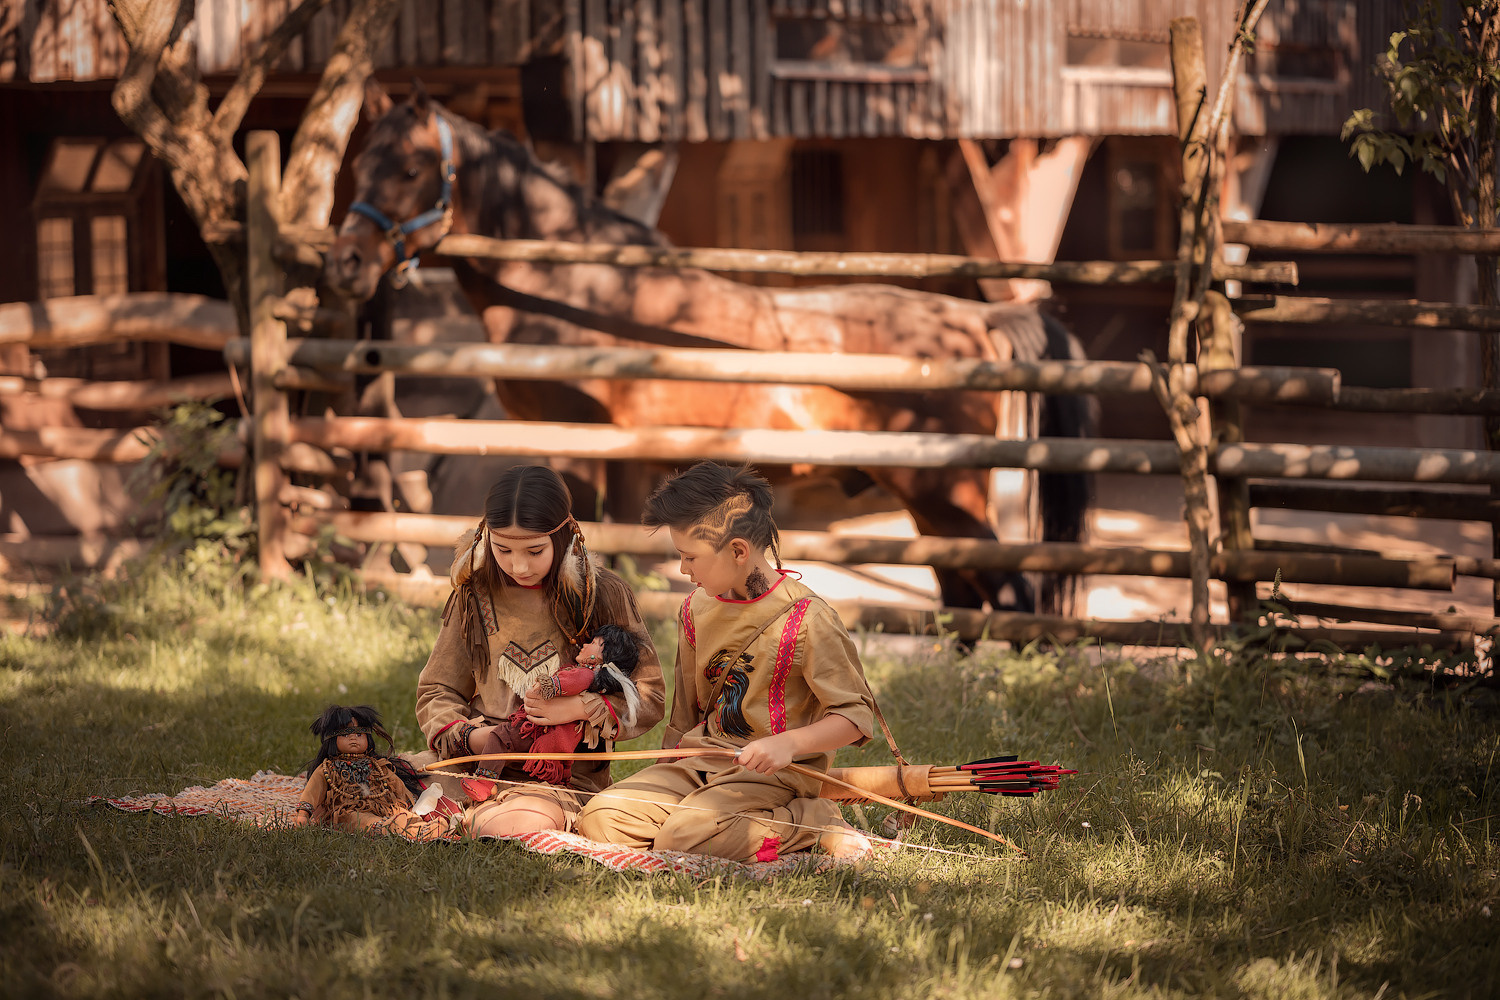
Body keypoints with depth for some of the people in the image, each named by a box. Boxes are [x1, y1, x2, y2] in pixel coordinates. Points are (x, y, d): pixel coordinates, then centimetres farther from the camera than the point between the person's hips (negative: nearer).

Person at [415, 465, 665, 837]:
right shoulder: (475, 596, 10)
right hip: (478, 762, 3)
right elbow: (436, 692, 14)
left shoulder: (604, 596, 2)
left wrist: (580, 708, -13)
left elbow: (649, 699, 4)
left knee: (517, 826, -37)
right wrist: (467, 736, -8)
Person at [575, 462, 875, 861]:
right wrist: (666, 775, 18)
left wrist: (788, 743, -25)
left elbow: (856, 715, -11)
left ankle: (813, 823, -12)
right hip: (700, 762, 6)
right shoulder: (696, 610, 9)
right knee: (600, 820, -14)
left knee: (681, 839, -31)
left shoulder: (806, 620, -13)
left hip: (773, 772, -6)